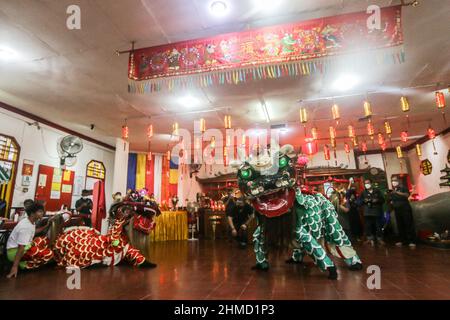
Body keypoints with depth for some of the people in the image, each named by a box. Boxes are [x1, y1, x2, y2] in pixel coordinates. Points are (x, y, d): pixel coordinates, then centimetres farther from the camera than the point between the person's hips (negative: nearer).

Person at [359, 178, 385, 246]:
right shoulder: (363, 192, 12)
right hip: (367, 213, 1)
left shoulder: (377, 191, 11)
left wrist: (377, 200, -10)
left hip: (377, 212, 0)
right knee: (368, 227, -2)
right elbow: (359, 202, 8)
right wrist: (364, 201, -11)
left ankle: (380, 239, 16)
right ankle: (370, 239, 8)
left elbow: (382, 200, 8)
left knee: (379, 226, 4)